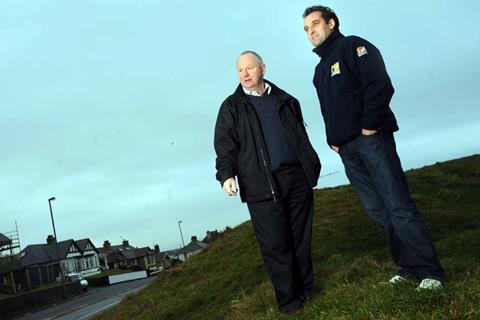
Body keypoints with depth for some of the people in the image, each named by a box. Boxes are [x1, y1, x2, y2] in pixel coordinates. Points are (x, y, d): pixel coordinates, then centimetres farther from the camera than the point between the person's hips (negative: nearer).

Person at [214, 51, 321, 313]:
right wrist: (226, 174, -14)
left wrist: (313, 167, 16)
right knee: (275, 245, -2)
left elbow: (301, 137, 20)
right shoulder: (232, 107, 8)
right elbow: (225, 146, 1)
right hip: (262, 186, -3)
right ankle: (288, 300, 9)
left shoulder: (285, 100, 16)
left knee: (301, 238, 9)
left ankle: (305, 288, 24)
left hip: (297, 179, 3)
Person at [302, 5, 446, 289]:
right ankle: (409, 266, 16)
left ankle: (430, 271, -1)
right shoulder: (320, 70, 23)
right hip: (347, 151, 8)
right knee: (378, 210, 7)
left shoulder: (352, 46, 0)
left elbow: (380, 86, -13)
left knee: (399, 208, -9)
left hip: (371, 140, -8)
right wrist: (332, 140, 12)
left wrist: (368, 127, -15)